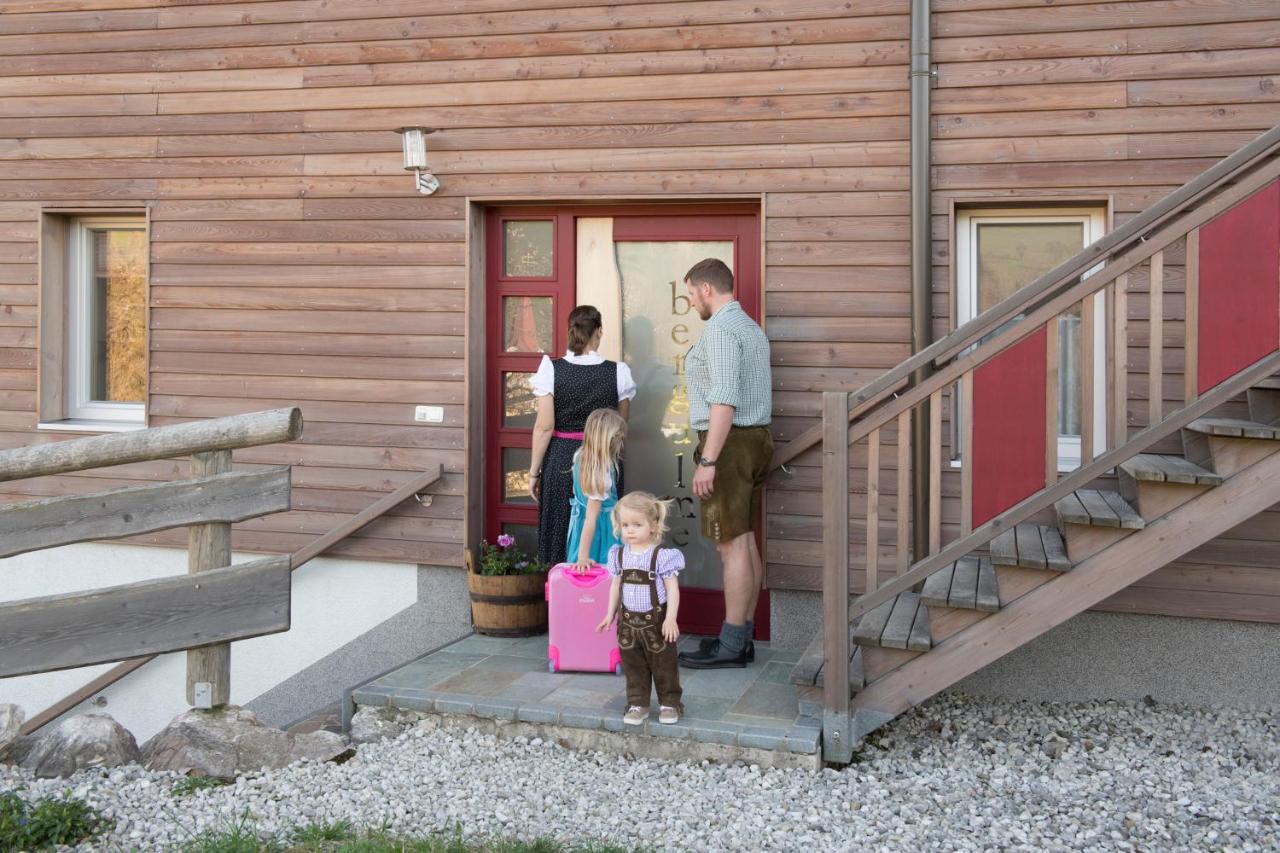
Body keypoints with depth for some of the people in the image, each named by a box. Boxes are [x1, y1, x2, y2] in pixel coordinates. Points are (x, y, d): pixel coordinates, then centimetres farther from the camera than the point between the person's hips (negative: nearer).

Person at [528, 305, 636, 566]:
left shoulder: (552, 369, -9)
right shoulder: (616, 372, -5)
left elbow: (544, 426, -9)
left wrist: (534, 471, -1)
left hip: (561, 460, -1)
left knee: (561, 535, 10)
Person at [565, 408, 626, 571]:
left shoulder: (580, 455, -8)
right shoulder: (601, 474, -30)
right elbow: (591, 519, -30)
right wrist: (583, 556, -29)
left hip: (578, 519, 8)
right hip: (602, 527, -8)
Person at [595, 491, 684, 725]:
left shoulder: (662, 556, -13)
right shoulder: (619, 555, 3)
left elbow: (672, 589, -13)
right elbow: (616, 587, 12)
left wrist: (670, 618, -18)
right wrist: (611, 613, 12)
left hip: (656, 621, -5)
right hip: (628, 621, 5)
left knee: (663, 664, 7)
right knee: (633, 666, 11)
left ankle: (669, 703, 20)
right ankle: (637, 704, 22)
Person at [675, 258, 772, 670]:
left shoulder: (720, 329, -13)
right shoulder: (751, 328, 18)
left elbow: (724, 401, -22)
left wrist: (708, 461, -23)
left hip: (730, 441, -10)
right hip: (755, 437, 10)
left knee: (732, 545, -7)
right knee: (745, 541, 11)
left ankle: (732, 644, -2)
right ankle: (741, 637, 17)